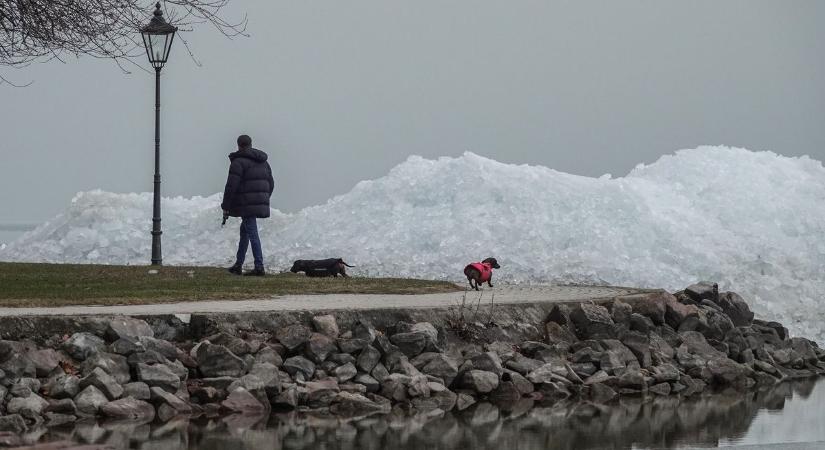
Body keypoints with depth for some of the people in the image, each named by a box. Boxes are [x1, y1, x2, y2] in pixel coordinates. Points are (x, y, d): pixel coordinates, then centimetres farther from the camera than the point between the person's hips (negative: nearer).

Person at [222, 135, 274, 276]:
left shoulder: (238, 162, -9)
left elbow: (231, 186, -14)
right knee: (244, 231, 19)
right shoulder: (263, 162, 15)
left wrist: (226, 206, -6)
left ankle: (259, 267, -14)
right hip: (261, 204, 8)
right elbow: (271, 184, 19)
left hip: (247, 205, -8)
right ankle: (238, 265, 26)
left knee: (252, 233, -9)